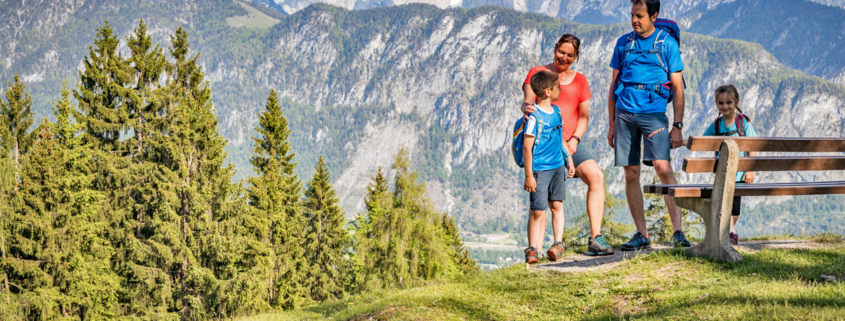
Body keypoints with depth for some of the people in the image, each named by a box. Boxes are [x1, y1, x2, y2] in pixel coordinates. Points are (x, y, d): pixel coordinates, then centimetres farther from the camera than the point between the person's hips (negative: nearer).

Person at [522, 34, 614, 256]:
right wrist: (526, 108, -32)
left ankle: (595, 239, -21)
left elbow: (584, 115, 13)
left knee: (596, 176, -19)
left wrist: (575, 139, -5)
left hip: (570, 144, 3)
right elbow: (528, 102, -6)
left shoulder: (579, 80, 17)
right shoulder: (537, 73, 8)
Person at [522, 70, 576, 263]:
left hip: (558, 166, 6)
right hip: (540, 168, -6)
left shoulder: (557, 112, 10)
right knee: (537, 210, -3)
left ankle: (558, 243, 4)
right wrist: (528, 175, -15)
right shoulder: (534, 116, -14)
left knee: (557, 204, 1)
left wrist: (569, 160, 20)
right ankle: (532, 249, 6)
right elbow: (527, 147, -14)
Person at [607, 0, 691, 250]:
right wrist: (612, 124, 14)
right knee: (631, 174, 3)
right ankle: (642, 234, 10)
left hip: (653, 113, -4)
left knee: (662, 167, -19)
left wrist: (678, 126, -4)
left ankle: (678, 232, -19)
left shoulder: (667, 43, 4)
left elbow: (677, 88, 3)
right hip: (624, 113, 4)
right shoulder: (623, 43, 14)